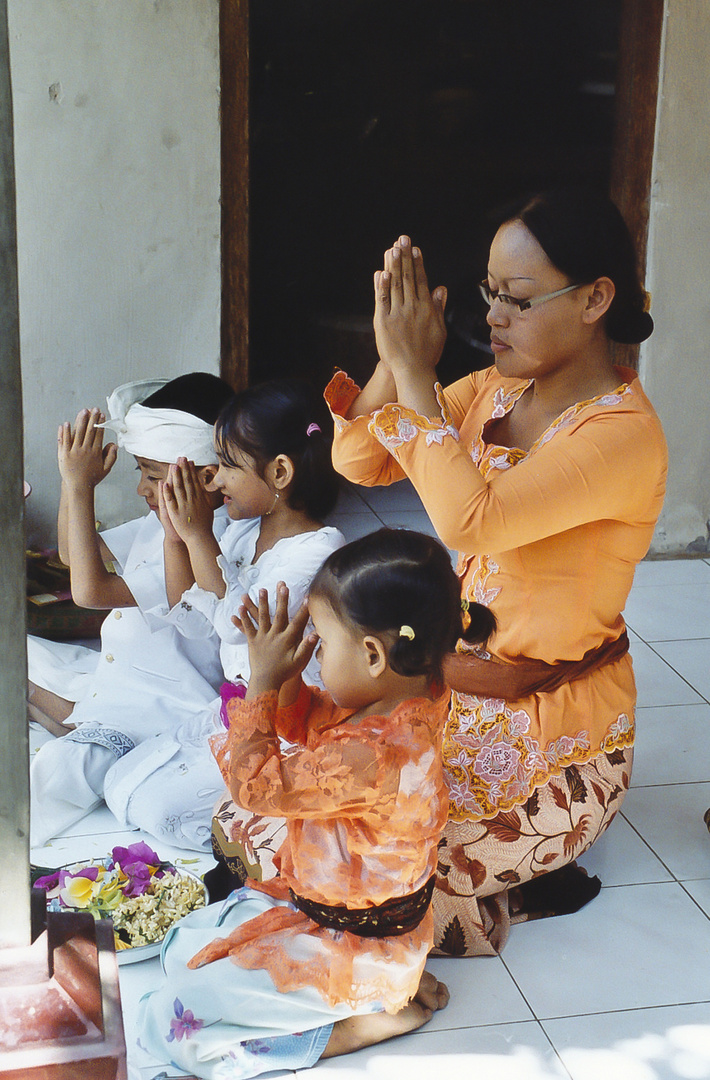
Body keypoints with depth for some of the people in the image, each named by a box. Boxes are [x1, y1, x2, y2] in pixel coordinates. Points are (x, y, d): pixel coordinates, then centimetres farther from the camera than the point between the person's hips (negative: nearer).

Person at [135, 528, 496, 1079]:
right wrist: (283, 676, -7)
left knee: (170, 1021, -12)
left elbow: (256, 785, -26)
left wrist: (262, 681, -19)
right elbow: (305, 723, 11)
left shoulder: (374, 753, -37)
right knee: (182, 948, 18)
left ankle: (357, 1022, -3)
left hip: (354, 947, -10)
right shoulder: (412, 696, -7)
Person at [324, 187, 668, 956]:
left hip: (557, 739, -8)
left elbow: (469, 517, -37)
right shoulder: (496, 389, 1)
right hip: (457, 695, 8)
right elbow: (357, 460, 0)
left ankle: (528, 889, 13)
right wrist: (394, 360, -16)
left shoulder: (624, 436, -24)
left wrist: (414, 370, -28)